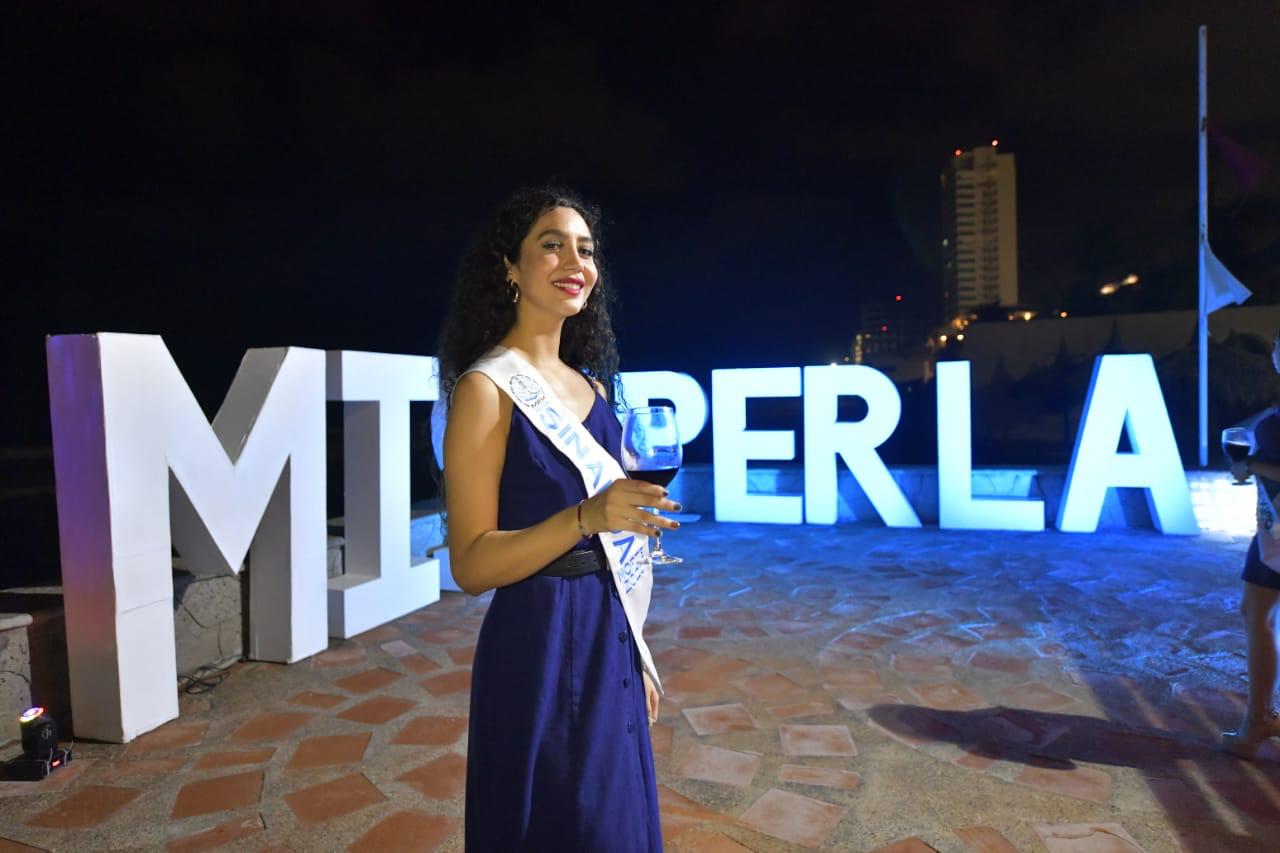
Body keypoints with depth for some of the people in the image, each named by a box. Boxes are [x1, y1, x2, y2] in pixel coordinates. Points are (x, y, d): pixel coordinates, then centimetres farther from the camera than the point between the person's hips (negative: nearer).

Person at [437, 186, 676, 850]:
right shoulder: (486, 387, -13)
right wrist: (586, 517, -30)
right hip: (538, 648, -7)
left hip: (609, 644, 7)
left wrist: (634, 659, 15)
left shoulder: (592, 387, 8)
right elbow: (471, 564, -16)